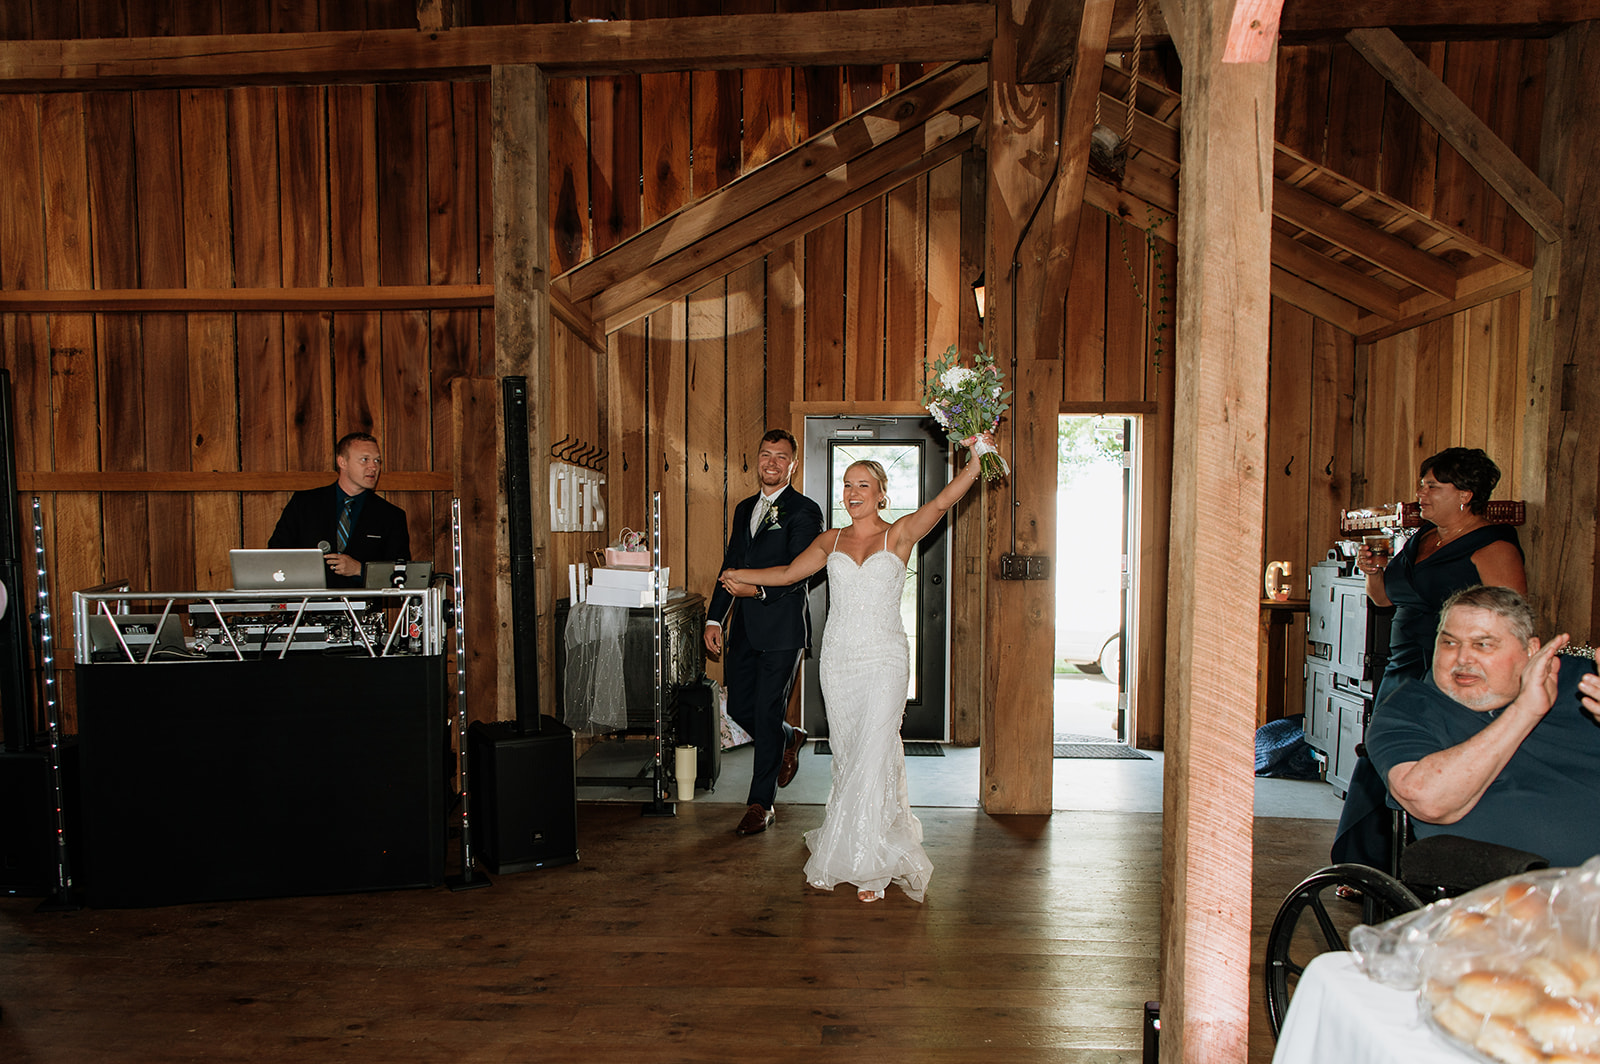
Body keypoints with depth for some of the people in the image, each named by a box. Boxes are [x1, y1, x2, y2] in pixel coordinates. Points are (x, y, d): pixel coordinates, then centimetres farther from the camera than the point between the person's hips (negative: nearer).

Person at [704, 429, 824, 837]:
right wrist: (715, 619, 9)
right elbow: (730, 567, 16)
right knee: (739, 708, 11)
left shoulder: (804, 511, -5)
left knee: (767, 714, -2)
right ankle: (789, 740, 41)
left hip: (782, 628, -6)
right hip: (744, 629, 7)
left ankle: (761, 804, 12)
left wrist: (759, 589, -27)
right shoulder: (744, 509, 16)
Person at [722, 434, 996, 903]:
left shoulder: (899, 535, 1)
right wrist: (741, 574, 25)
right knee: (847, 757, 8)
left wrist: (975, 463, -27)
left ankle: (868, 865, 4)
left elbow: (941, 503, -14)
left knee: (873, 758, -7)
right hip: (838, 660, 4)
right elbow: (788, 573, 22)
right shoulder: (831, 541, 11)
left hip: (884, 660, -4)